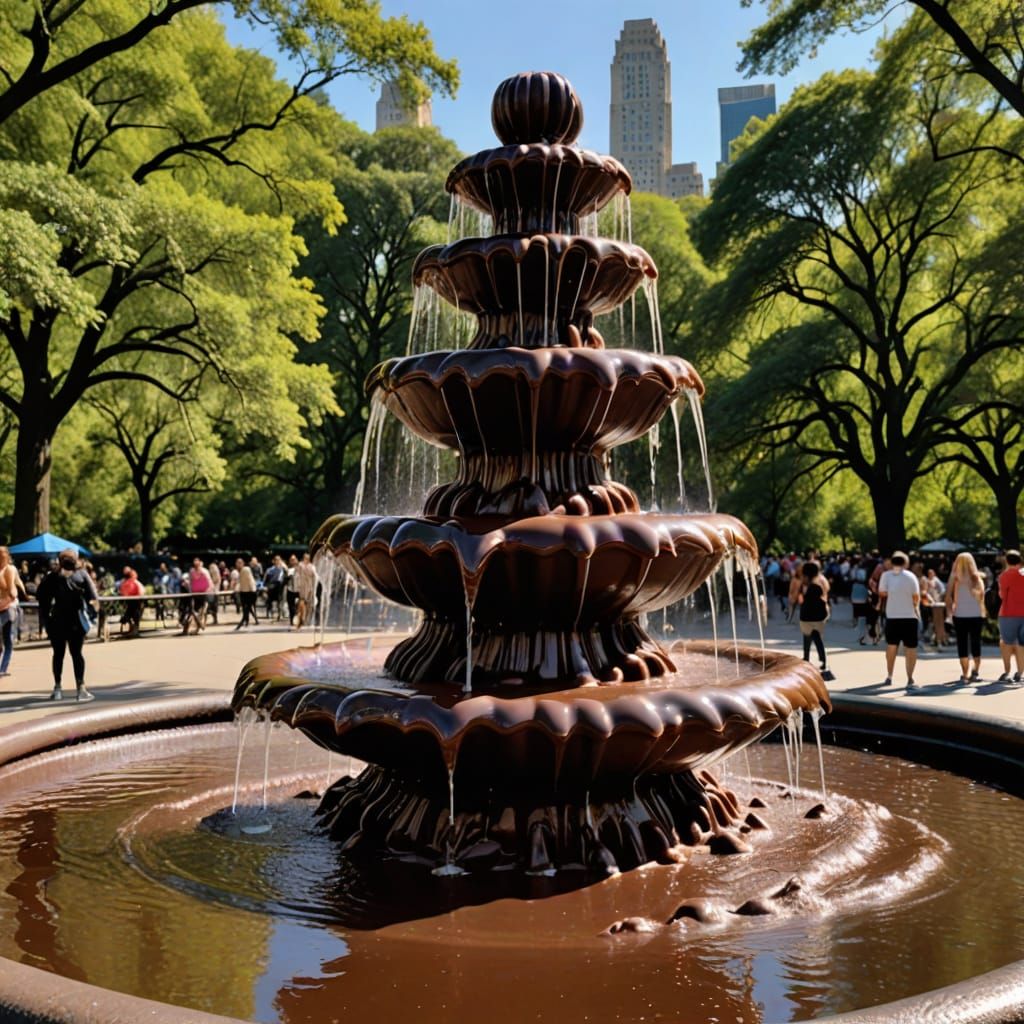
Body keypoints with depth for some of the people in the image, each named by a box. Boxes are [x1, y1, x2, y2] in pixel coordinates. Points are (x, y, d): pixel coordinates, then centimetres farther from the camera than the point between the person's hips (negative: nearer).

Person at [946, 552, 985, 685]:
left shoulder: (955, 578, -5)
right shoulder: (977, 578, -2)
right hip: (976, 615, 1)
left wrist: (950, 609, 3)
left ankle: (964, 675, -1)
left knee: (962, 644, 3)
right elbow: (982, 596, -5)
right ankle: (976, 672, 13)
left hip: (959, 615, -1)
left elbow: (948, 597, -9)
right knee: (976, 643, 13)